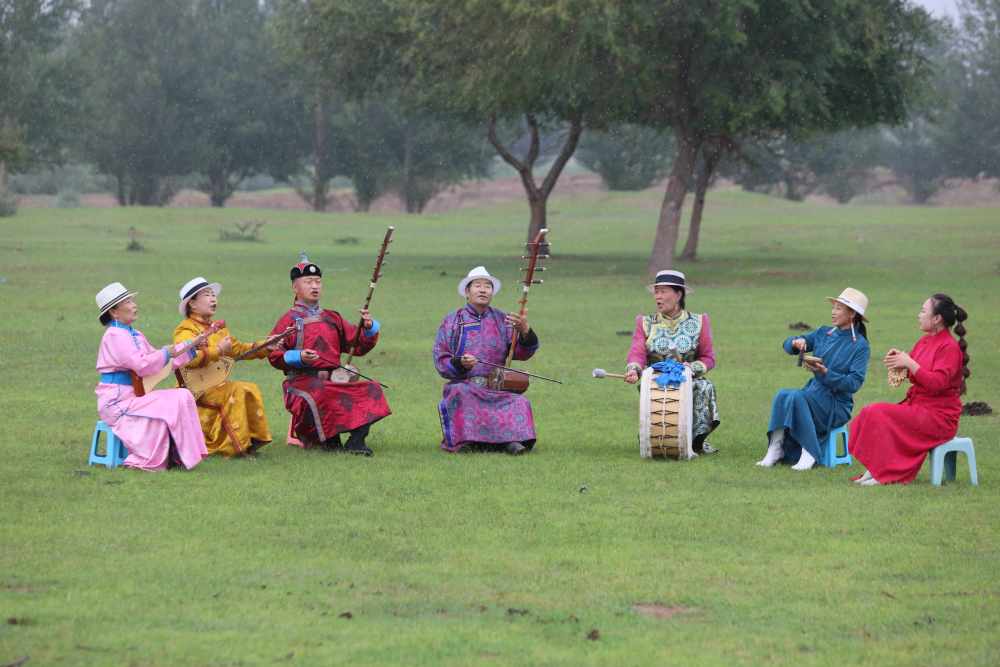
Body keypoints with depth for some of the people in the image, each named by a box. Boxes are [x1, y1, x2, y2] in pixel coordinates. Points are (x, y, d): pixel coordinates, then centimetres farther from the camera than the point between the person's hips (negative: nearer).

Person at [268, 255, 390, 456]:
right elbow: (274, 355, -2)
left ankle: (356, 441, -22)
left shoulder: (332, 318, 21)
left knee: (371, 389, -16)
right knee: (319, 397, -39)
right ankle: (329, 440, -18)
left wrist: (369, 327, -1)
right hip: (303, 382, -5)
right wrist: (299, 357, -17)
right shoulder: (289, 320, 6)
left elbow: (358, 346, 17)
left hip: (334, 379, 5)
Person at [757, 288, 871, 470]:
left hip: (838, 404, -6)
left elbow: (854, 383, -15)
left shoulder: (860, 346, -6)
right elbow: (788, 345, 16)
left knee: (796, 397, -31)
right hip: (812, 395, 6)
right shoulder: (824, 333, 12)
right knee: (782, 395, -24)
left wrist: (825, 373, -26)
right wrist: (796, 342, -8)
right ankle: (775, 449, -29)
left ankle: (809, 454, -27)